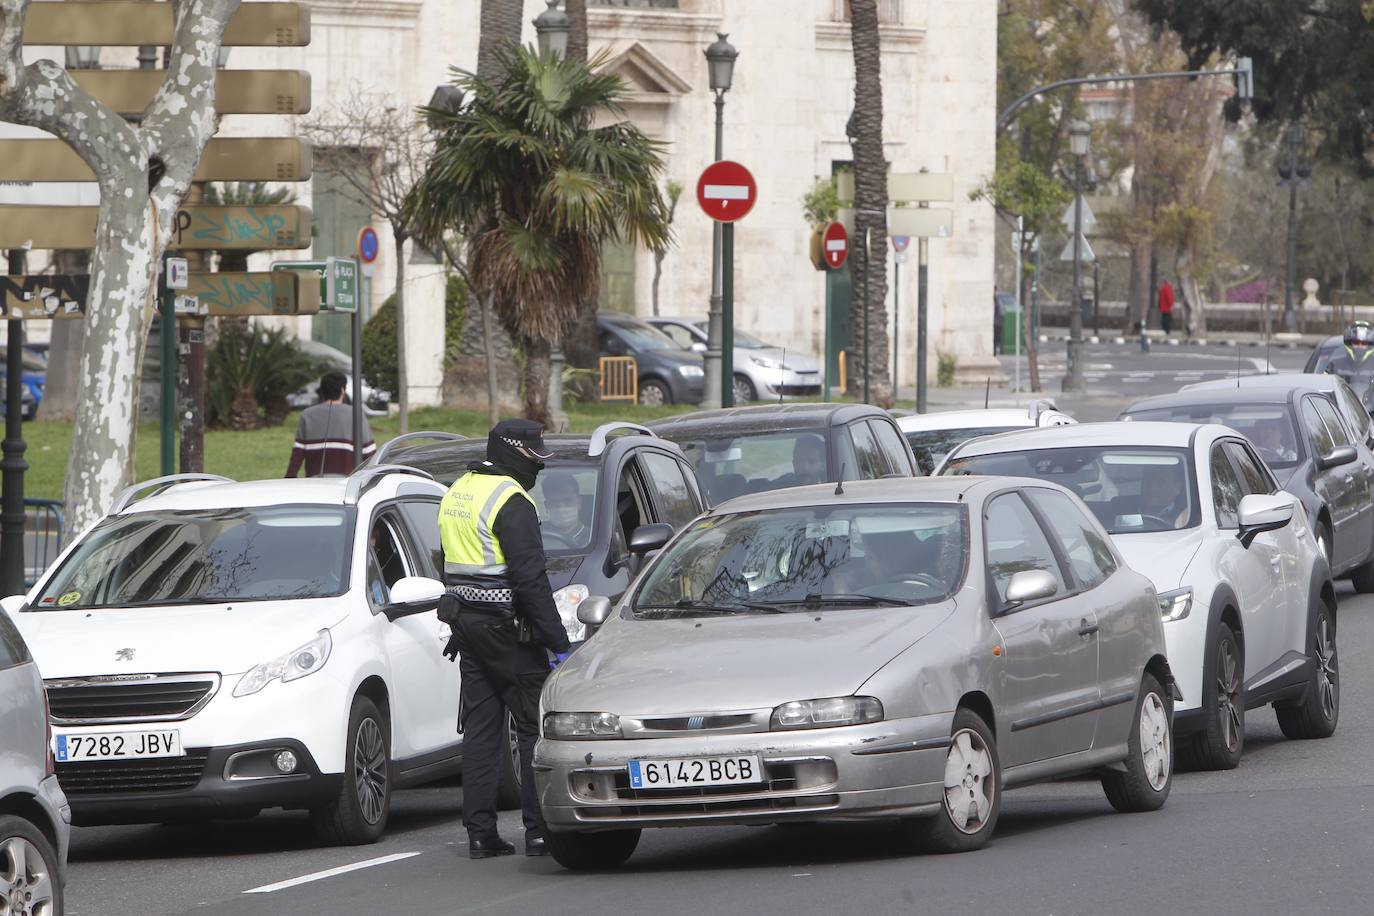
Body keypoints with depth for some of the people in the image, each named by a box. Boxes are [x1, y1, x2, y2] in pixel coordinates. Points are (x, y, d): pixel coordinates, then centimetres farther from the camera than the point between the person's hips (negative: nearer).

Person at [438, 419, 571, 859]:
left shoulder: (457, 493, 14)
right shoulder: (511, 501, -15)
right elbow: (531, 579, -19)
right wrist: (559, 643, -17)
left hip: (465, 621, 8)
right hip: (505, 625, -8)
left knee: (481, 728, 9)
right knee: (535, 726, -1)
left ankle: (480, 832, 7)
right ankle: (539, 830, -3)